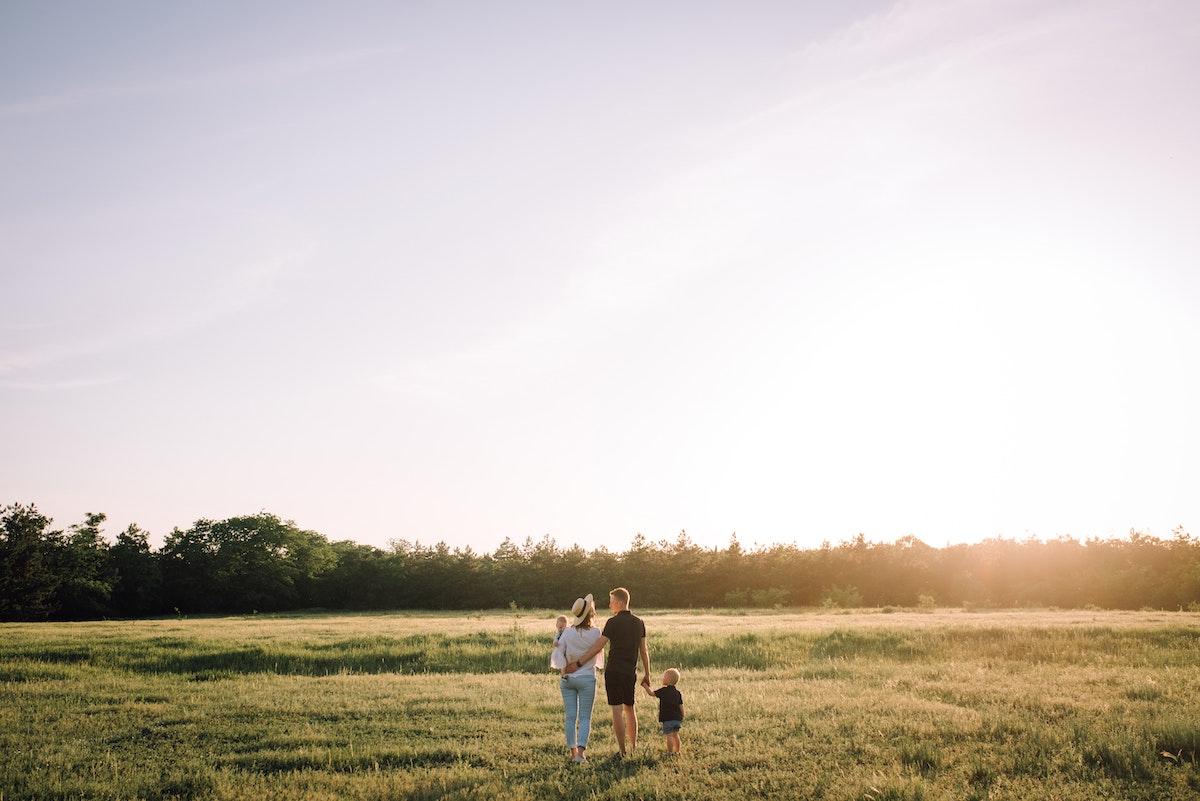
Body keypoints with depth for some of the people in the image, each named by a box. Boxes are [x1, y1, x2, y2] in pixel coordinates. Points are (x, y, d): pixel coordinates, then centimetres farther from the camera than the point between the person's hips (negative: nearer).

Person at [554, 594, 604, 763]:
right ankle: (580, 752, -8)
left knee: (570, 716, 9)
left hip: (567, 679, 2)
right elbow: (599, 660, 7)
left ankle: (573, 751, 15)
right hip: (587, 678, -2)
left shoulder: (567, 633, -3)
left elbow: (558, 654, -9)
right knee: (585, 717, 3)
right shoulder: (595, 633, -7)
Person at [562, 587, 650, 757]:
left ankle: (622, 750, -3)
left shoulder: (613, 622, -11)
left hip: (614, 671, -6)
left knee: (617, 711, -3)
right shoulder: (639, 622, 7)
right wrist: (646, 674, 17)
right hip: (630, 673, 6)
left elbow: (597, 647, -15)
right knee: (629, 708, 20)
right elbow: (644, 650, 11)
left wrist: (577, 663, -14)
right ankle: (633, 745, 26)